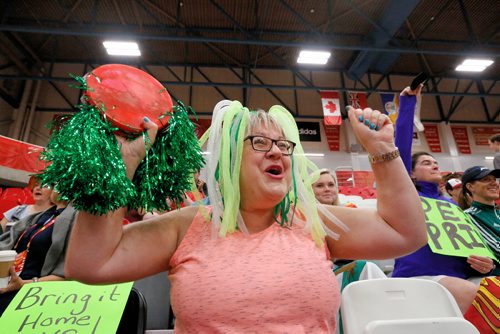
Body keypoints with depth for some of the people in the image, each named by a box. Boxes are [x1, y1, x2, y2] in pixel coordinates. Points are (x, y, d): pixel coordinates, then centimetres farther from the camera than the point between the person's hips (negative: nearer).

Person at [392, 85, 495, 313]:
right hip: (417, 277, -5)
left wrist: (483, 263, -3)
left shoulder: (452, 205, 21)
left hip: (456, 279, 5)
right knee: (471, 294, -30)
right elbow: (401, 149, -5)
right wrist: (407, 103, -3)